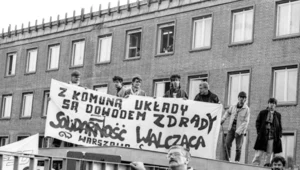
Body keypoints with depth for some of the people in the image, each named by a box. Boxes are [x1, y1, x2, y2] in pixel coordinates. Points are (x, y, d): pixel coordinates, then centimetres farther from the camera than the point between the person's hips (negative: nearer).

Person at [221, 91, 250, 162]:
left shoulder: (247, 109, -8)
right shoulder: (233, 107, 6)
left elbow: (246, 122, -12)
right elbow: (228, 112, 28)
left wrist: (238, 131, -18)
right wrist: (222, 120, 17)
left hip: (240, 130, -4)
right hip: (231, 128, 4)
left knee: (238, 147, -3)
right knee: (227, 144, -5)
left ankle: (237, 161, 7)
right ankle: (227, 160, 4)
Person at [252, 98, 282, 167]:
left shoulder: (278, 115, 12)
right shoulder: (262, 113, 8)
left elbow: (279, 127, 15)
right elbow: (257, 123, 8)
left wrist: (279, 135, 3)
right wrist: (259, 132, -2)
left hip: (272, 137, 2)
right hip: (263, 136, -2)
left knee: (269, 154, 1)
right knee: (258, 154, -5)